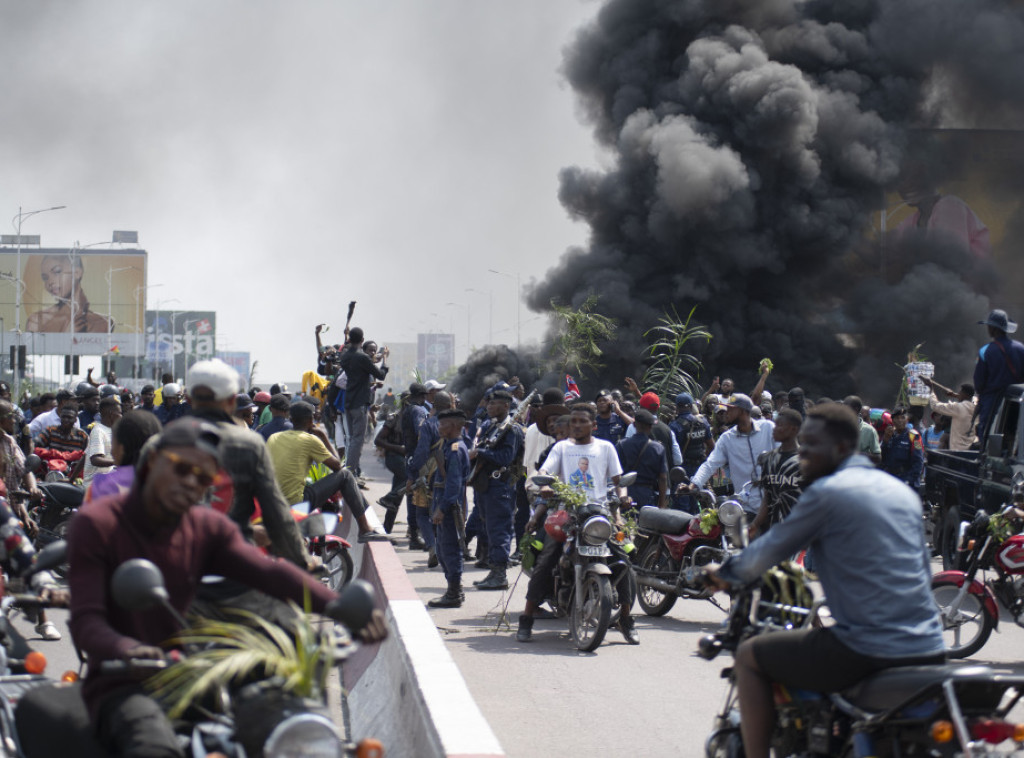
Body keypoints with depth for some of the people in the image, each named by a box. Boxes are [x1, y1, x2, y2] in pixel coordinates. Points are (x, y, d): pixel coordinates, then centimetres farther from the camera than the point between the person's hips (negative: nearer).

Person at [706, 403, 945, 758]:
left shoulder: (825, 492, -6)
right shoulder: (903, 492, 16)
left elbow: (770, 550, 1)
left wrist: (726, 574, 20)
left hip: (867, 649, -7)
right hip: (929, 649, 7)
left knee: (749, 656, 8)